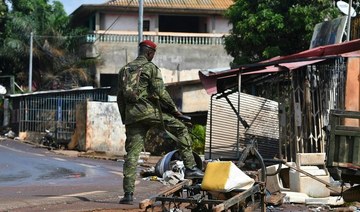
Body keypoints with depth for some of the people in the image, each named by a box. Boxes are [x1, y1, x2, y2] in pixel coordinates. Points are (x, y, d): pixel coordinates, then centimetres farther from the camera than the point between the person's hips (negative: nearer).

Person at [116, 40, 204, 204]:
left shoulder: (124, 70, 17)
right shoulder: (151, 67, 0)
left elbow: (120, 97, 17)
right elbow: (160, 92, -9)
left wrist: (125, 119, 22)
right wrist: (174, 109, 1)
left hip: (132, 114, 5)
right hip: (150, 111, -5)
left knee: (132, 153, 3)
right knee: (181, 129, 9)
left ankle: (128, 193, -2)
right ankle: (190, 168, 2)